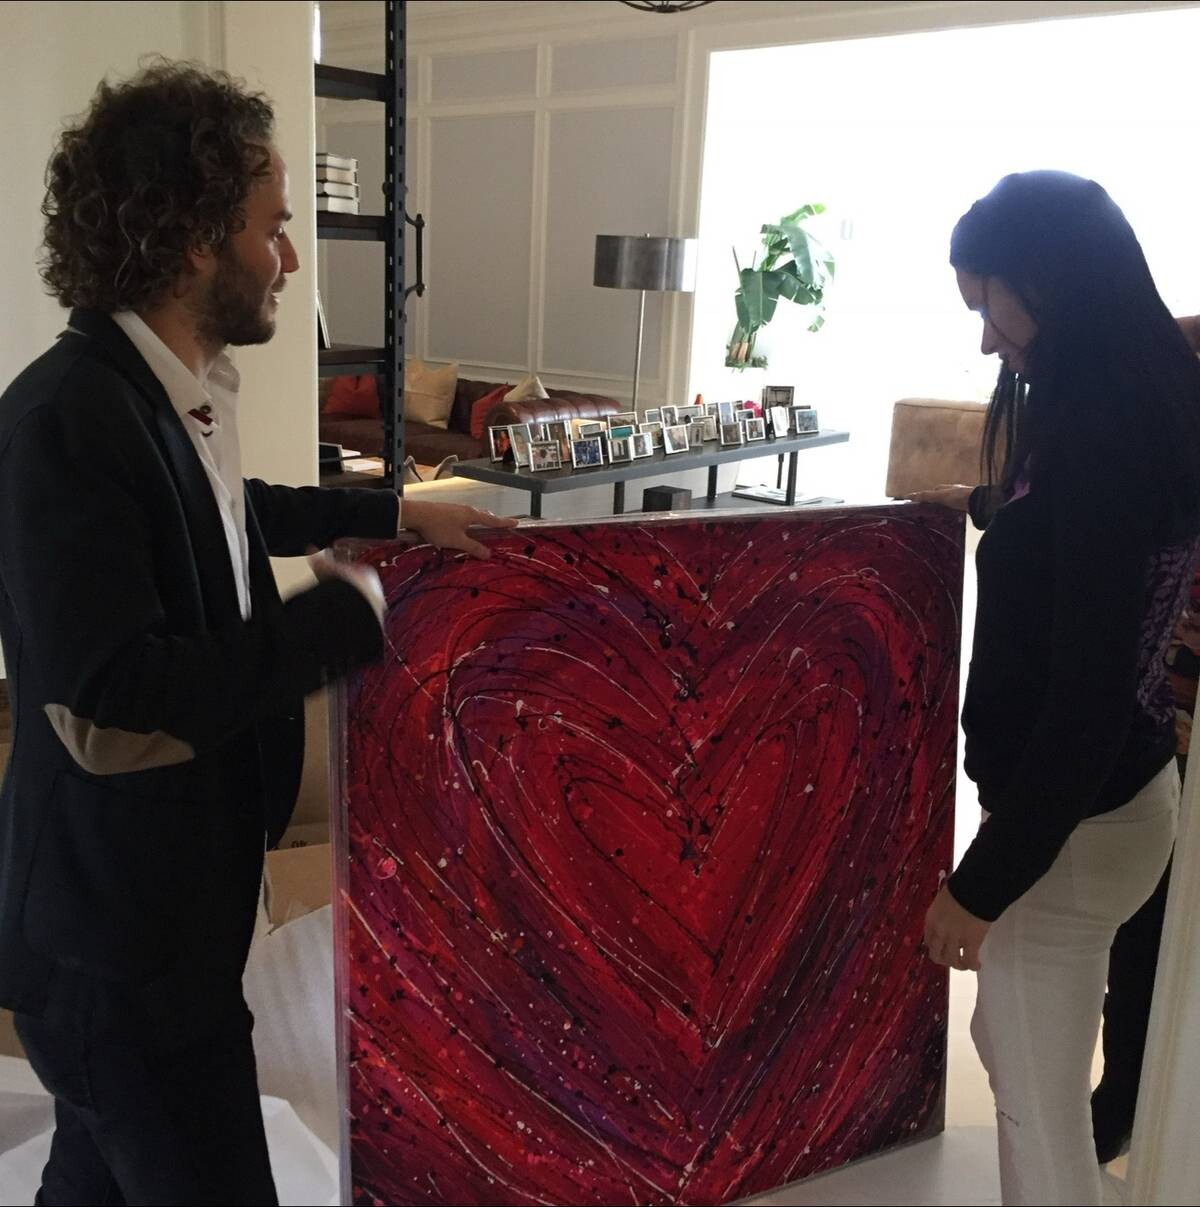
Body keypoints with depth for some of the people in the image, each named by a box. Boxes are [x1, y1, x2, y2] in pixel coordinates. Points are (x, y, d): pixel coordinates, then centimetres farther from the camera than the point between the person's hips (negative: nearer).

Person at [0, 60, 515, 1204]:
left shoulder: (172, 390, 2)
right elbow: (114, 698, -30)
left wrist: (393, 512, 21)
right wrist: (346, 614, -23)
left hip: (168, 892, 9)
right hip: (114, 936, -8)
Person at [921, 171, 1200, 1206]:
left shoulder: (1100, 437, -25)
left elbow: (1087, 692, -26)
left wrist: (986, 877, -20)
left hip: (1073, 820, -10)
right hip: (1113, 791, 10)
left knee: (1041, 1113, 6)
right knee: (1015, 1053, 25)